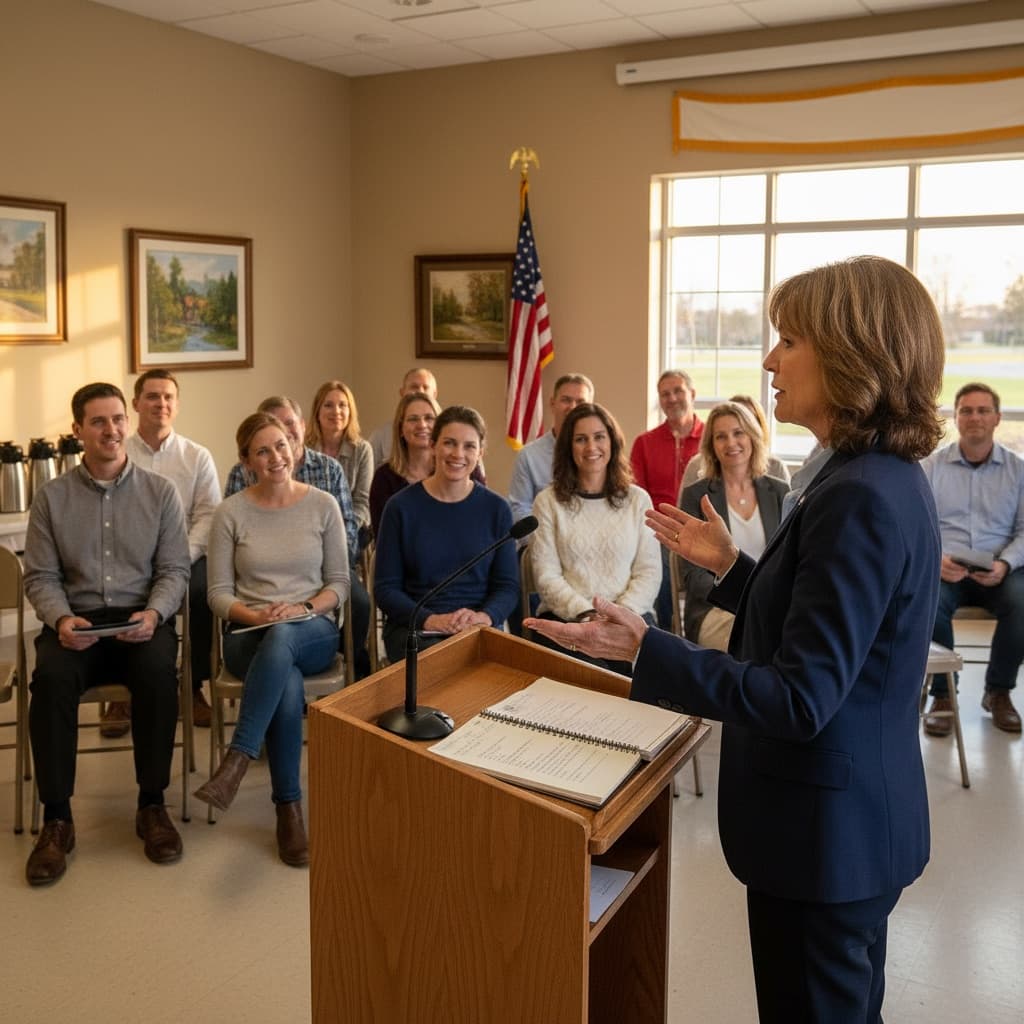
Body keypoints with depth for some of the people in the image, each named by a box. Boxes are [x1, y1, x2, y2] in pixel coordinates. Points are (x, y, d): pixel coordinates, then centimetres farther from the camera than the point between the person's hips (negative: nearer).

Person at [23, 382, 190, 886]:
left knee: (159, 671, -33)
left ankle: (152, 805, -17)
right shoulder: (51, 497, 6)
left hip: (141, 619, 0)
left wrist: (153, 614, -17)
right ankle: (56, 818, -19)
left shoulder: (160, 491, 5)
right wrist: (61, 619, -15)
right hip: (76, 622, 1)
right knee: (51, 677, -32)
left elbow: (174, 569, 3)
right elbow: (40, 576, 5)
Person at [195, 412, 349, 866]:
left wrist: (305, 609, -15)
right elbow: (218, 593, 3)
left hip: (313, 632, 0)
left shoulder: (323, 505, 4)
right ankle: (288, 808, -23)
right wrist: (255, 616, -16)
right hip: (250, 636, 0)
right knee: (288, 684, -36)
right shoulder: (231, 512, 3)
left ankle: (237, 760, -36)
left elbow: (339, 583, 5)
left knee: (281, 639, -39)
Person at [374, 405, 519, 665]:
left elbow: (508, 585, 7)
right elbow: (385, 588, 1)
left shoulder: (496, 509, 5)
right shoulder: (401, 507, 1)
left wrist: (485, 616, -15)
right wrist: (428, 619, -16)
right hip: (412, 627, -1)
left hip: (478, 629, 2)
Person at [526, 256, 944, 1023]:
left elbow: (801, 699, -28)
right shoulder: (885, 479, 5)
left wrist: (643, 649, -31)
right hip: (854, 815, 10)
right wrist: (730, 566, 13)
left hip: (826, 828, -10)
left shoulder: (858, 499, -27)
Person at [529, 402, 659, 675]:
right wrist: (586, 615, -14)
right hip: (565, 617, -1)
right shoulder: (548, 501, 7)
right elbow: (546, 576, 0)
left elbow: (649, 572, 6)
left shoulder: (638, 500, 12)